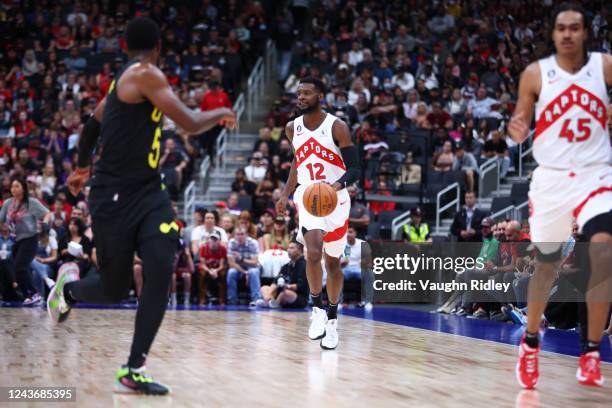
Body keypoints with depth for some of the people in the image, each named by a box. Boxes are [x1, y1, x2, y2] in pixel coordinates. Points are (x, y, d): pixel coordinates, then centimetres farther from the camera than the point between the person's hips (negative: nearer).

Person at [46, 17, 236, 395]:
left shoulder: (124, 79, 14)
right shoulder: (145, 73, -15)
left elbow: (93, 124, 29)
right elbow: (190, 123, -20)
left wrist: (82, 167, 46)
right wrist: (221, 113, 1)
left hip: (148, 191, 8)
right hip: (114, 197, -8)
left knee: (161, 270, -13)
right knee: (114, 289, 3)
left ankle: (134, 370, -10)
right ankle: (68, 286, 38)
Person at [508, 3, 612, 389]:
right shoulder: (535, 74, -2)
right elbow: (521, 122, 5)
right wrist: (516, 129, -18)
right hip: (552, 176, 1)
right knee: (547, 265, 10)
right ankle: (531, 341, 34)